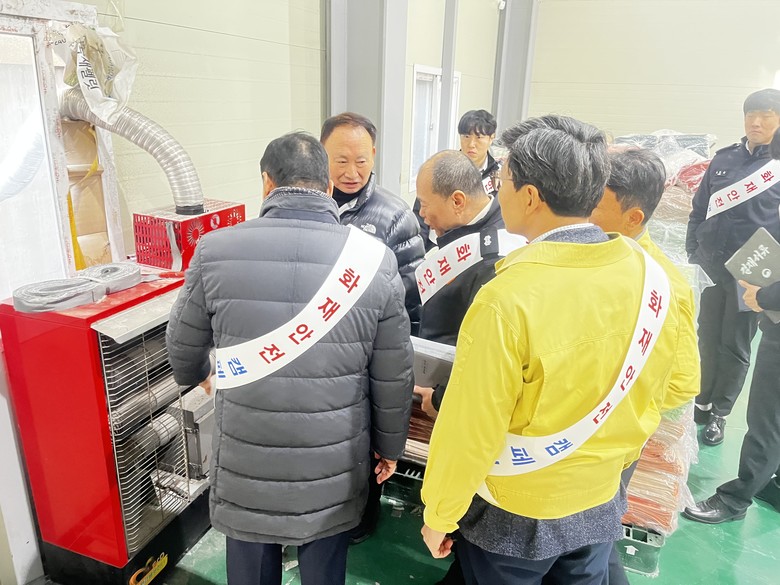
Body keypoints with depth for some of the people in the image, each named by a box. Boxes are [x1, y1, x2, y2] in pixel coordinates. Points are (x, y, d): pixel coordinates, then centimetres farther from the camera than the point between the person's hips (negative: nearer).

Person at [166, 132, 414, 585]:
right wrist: (391, 446, 12)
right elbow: (394, 378, -6)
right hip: (334, 472, 1)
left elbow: (184, 348, 3)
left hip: (247, 468, 0)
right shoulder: (375, 260, -13)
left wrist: (198, 376, 27)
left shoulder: (216, 251, -13)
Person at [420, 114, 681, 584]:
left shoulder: (508, 298, -30)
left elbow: (471, 427, -23)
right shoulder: (650, 276, -11)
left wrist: (439, 514, -6)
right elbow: (649, 395, 2)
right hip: (601, 504, 5)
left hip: (513, 515, -5)